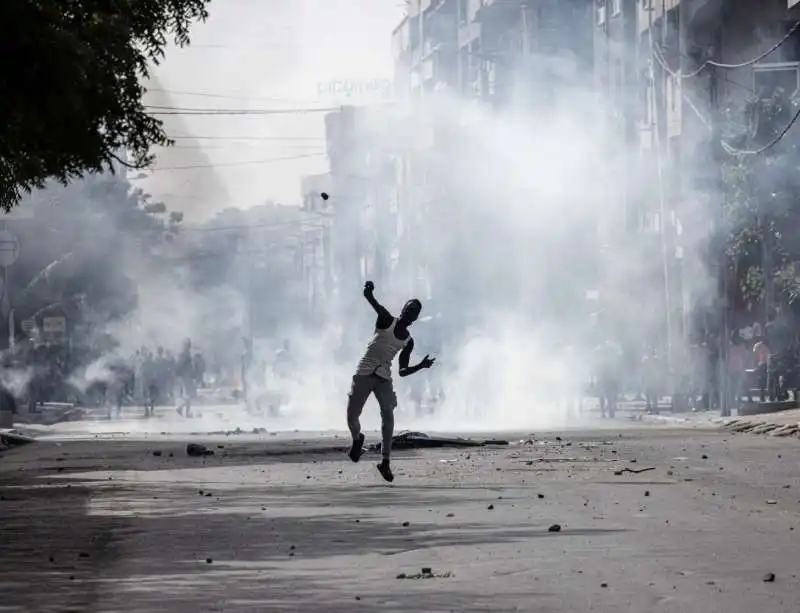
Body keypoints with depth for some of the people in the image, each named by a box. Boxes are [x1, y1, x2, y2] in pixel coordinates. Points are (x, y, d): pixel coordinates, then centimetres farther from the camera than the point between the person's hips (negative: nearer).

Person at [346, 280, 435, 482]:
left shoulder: (408, 342, 10)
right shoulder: (386, 321, -1)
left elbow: (403, 372, 14)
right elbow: (374, 304, -19)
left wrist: (421, 366, -2)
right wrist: (369, 291, -40)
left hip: (384, 378, 3)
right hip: (364, 374, -3)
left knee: (388, 415, -16)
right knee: (352, 415, -4)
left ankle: (385, 461, -17)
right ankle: (357, 439, 31)